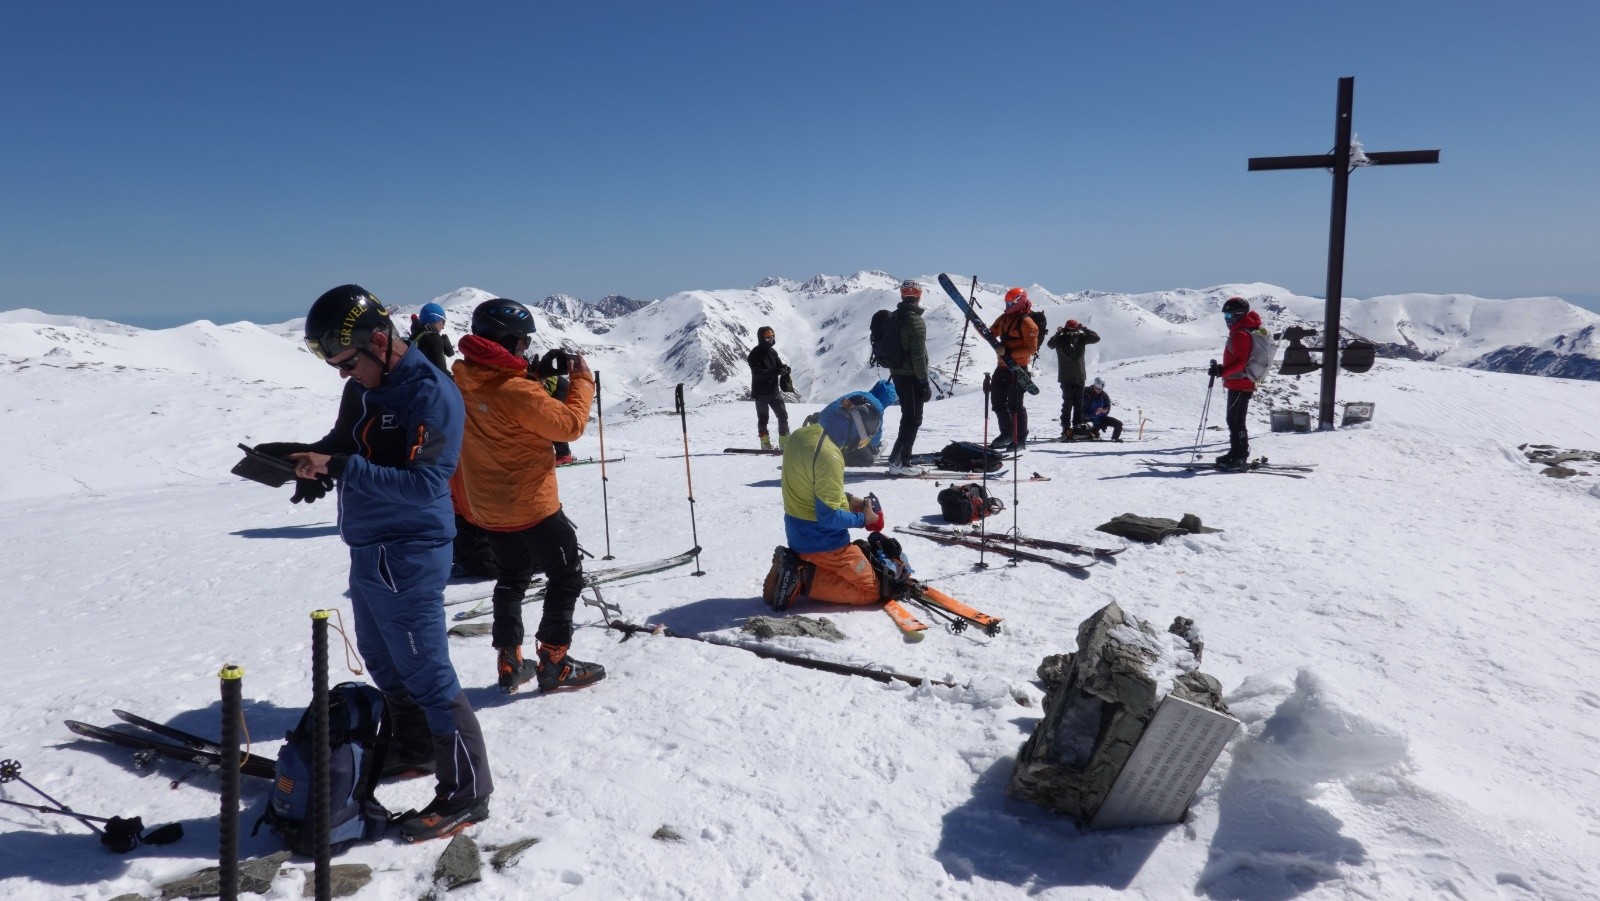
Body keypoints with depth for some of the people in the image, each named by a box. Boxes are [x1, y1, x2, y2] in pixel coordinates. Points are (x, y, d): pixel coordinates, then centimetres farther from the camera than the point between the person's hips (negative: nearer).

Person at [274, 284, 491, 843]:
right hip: (367, 550, 10)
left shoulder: (431, 393, -21)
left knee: (426, 672, -4)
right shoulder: (362, 387, 7)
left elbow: (422, 483, -28)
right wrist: (311, 457, -4)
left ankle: (466, 793, 7)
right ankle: (413, 748, 43)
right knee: (381, 660, 23)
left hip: (408, 557, -9)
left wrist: (339, 467, -31)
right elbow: (343, 443, 19)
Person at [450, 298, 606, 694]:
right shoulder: (515, 390, -24)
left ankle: (509, 663, 26)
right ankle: (553, 663, 10)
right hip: (531, 505, -8)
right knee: (566, 577, 7)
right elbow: (570, 424, -18)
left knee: (511, 580, 21)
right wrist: (582, 380, -6)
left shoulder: (462, 379, 0)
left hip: (489, 508, 8)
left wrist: (539, 380, 9)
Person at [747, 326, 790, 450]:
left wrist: (785, 369, -14)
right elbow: (757, 372, -25)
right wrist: (776, 371, -34)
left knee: (783, 415, 4)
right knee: (763, 419, 4)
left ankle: (785, 442, 13)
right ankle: (766, 444, 11)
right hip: (761, 392, -6)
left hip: (774, 391, 6)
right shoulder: (755, 354, -12)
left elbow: (779, 365, 12)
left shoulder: (773, 351, 8)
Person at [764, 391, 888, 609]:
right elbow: (829, 517, -24)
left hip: (798, 534, 9)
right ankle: (803, 579, -8)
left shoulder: (802, 434, 1)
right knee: (871, 591, 3)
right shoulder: (829, 456, -27)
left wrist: (847, 500, 8)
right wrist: (863, 519, -8)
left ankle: (793, 568, 7)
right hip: (823, 541, -9)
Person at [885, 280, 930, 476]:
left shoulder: (893, 317, 8)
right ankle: (900, 462, -4)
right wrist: (924, 383, -15)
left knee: (908, 417, 18)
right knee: (913, 419, -2)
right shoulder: (915, 321, -18)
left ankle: (898, 459, 23)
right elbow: (918, 355, -19)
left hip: (897, 373, 8)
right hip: (911, 376, -8)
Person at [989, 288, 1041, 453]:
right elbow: (991, 334, 20)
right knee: (997, 401, 14)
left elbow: (1031, 348, -17)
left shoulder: (1027, 322, -14)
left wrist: (1011, 353, -25)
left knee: (1014, 404, -5)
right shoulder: (1004, 318, 11)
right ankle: (1006, 433, 27)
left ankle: (1020, 439, 7)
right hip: (1003, 366, 9)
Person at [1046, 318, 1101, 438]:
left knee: (1079, 404, 7)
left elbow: (1096, 338, -6)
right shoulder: (1060, 339, -7)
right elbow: (1051, 344, -25)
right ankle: (1066, 429, -4)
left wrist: (1083, 328, -13)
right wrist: (1058, 333, -34)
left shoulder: (1081, 337, 2)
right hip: (1066, 378, -3)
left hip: (1080, 377, 3)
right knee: (1067, 404, -6)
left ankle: (1077, 428, 15)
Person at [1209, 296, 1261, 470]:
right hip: (1237, 384, 11)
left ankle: (1240, 458, -7)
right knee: (1233, 421, 16)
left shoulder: (1241, 334, -16)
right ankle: (1235, 453, 24)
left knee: (1236, 421, -8)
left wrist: (1221, 371, -28)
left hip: (1240, 385, -11)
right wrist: (1221, 368, 20)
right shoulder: (1238, 332, 16)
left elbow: (1241, 361, -23)